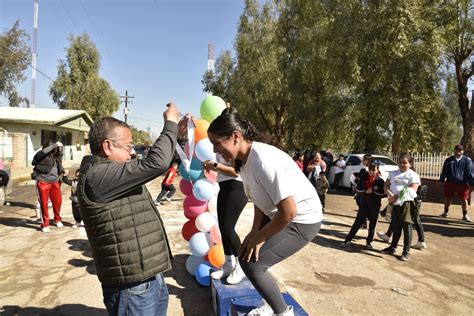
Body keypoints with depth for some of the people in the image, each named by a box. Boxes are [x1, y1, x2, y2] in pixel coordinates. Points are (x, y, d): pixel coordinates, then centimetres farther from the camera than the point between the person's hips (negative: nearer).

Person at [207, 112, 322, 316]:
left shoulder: (264, 160, -31)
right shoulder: (245, 159, -2)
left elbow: (288, 212, -30)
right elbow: (259, 199, 8)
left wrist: (259, 238, -16)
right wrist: (254, 232, 1)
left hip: (302, 220, -9)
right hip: (279, 215, 9)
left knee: (252, 264, -11)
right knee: (245, 255, 11)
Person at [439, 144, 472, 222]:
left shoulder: (467, 160, -1)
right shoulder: (449, 160, 4)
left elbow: (469, 172, -2)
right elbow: (445, 171, 6)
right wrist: (442, 180, 3)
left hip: (462, 183, -2)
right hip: (450, 182, 2)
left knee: (464, 198, 0)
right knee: (447, 197, 12)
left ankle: (465, 215, 14)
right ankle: (445, 212, 30)